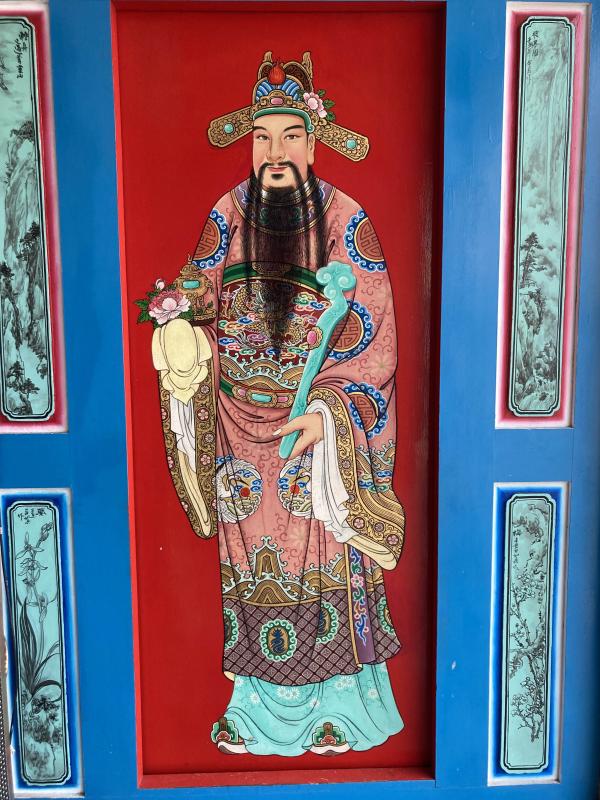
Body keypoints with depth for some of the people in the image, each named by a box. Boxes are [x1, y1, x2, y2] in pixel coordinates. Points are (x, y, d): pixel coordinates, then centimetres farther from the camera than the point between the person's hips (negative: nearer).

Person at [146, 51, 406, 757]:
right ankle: (256, 705, 30)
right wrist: (177, 322, -15)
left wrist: (327, 412, -19)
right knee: (251, 553, 11)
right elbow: (194, 292, 9)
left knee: (323, 557, 5)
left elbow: (370, 334, -9)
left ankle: (335, 702, 27)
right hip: (241, 423, 3)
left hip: (321, 422, -3)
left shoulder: (346, 222, -5)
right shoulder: (228, 217, 4)